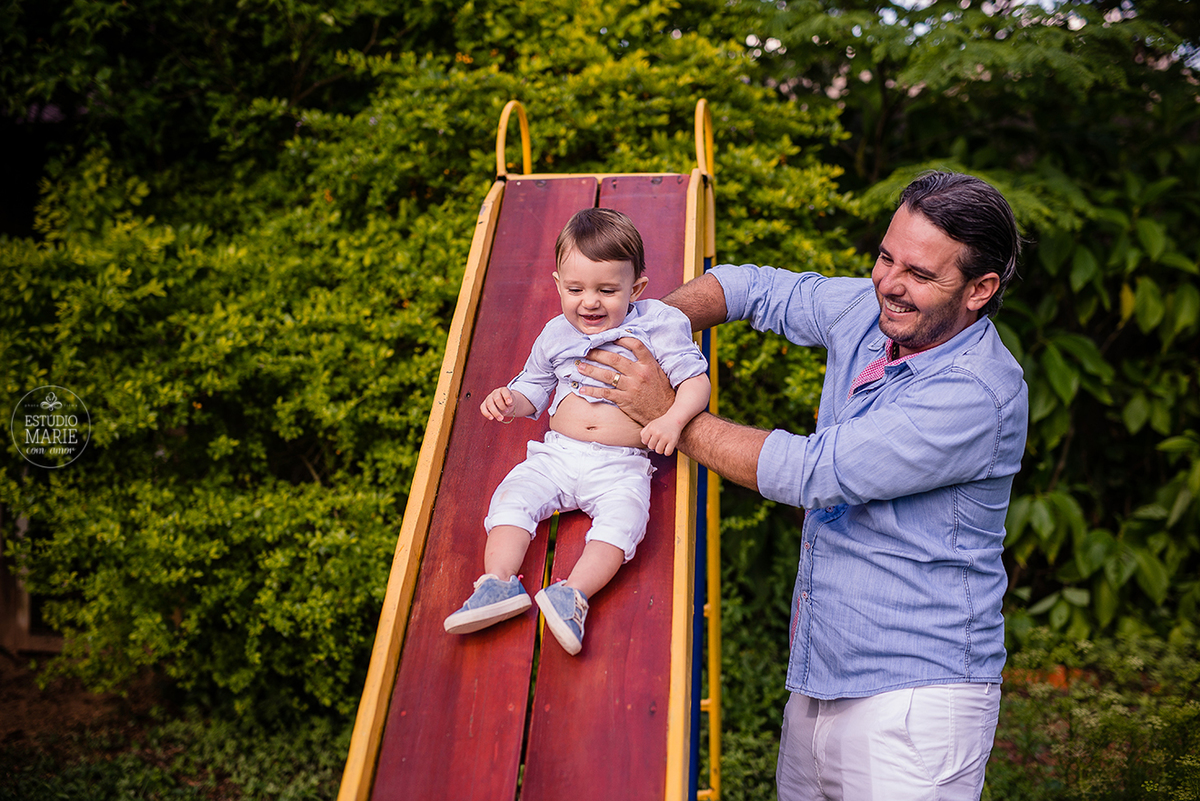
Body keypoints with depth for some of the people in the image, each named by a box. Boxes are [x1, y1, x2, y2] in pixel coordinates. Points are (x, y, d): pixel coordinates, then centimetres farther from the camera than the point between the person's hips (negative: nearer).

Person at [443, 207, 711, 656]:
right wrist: (510, 401, -1)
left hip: (622, 466, -3)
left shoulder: (658, 326, 0)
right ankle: (499, 582, -23)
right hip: (556, 453, 4)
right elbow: (533, 388, 22)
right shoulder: (556, 335, 12)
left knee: (622, 517, -30)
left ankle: (574, 594, -35)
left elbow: (695, 380, -2)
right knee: (513, 495, -19)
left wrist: (673, 419, -21)